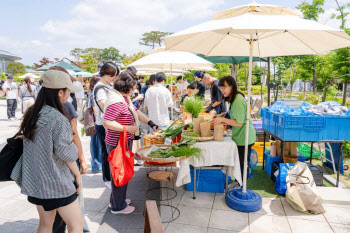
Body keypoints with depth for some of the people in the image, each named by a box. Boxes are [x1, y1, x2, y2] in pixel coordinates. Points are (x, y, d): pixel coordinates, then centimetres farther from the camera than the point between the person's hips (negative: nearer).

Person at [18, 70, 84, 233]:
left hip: (34, 179, 8)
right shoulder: (58, 119, -23)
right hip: (56, 182, -8)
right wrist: (78, 175, -3)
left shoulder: (31, 113, 1)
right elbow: (66, 154, -17)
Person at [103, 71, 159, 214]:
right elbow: (107, 123, -30)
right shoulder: (116, 101, -24)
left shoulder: (125, 98, 9)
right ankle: (118, 207, 22)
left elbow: (136, 112, 16)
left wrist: (151, 123, 10)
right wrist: (128, 128, -25)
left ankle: (116, 199, 42)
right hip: (118, 143, -11)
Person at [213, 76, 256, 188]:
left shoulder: (238, 101, -24)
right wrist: (223, 115, 6)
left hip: (244, 138, -10)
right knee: (239, 162, 21)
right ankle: (238, 182, 37)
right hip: (239, 136, 10)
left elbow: (239, 123, -25)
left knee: (242, 163, 5)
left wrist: (222, 119, -23)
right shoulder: (234, 98, 6)